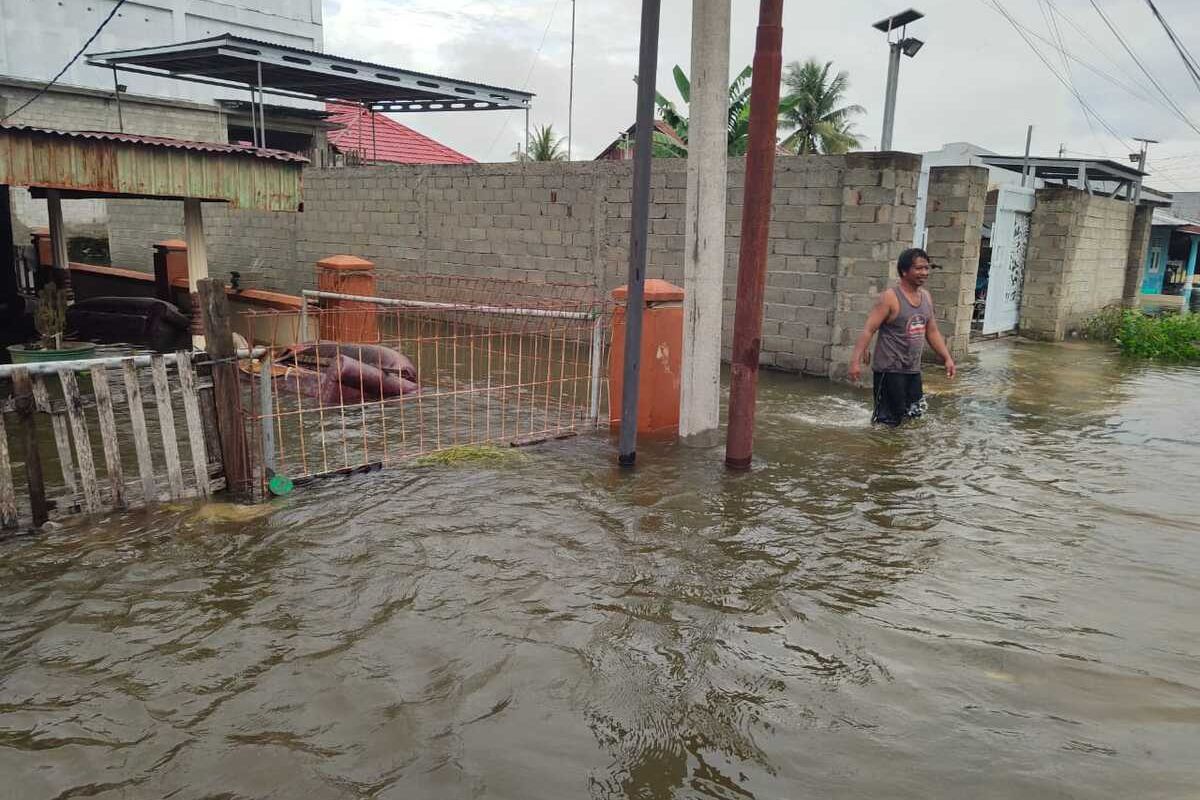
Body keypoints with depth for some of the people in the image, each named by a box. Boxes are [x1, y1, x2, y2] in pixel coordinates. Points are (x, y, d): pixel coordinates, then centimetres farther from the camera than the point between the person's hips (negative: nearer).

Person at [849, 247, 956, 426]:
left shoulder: (926, 297, 8)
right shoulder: (890, 298, -13)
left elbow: (932, 332, 18)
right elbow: (868, 330, -18)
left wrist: (947, 358, 13)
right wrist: (856, 360, -28)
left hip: (913, 370, 7)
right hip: (890, 370, -7)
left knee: (915, 416, 12)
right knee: (888, 420, -4)